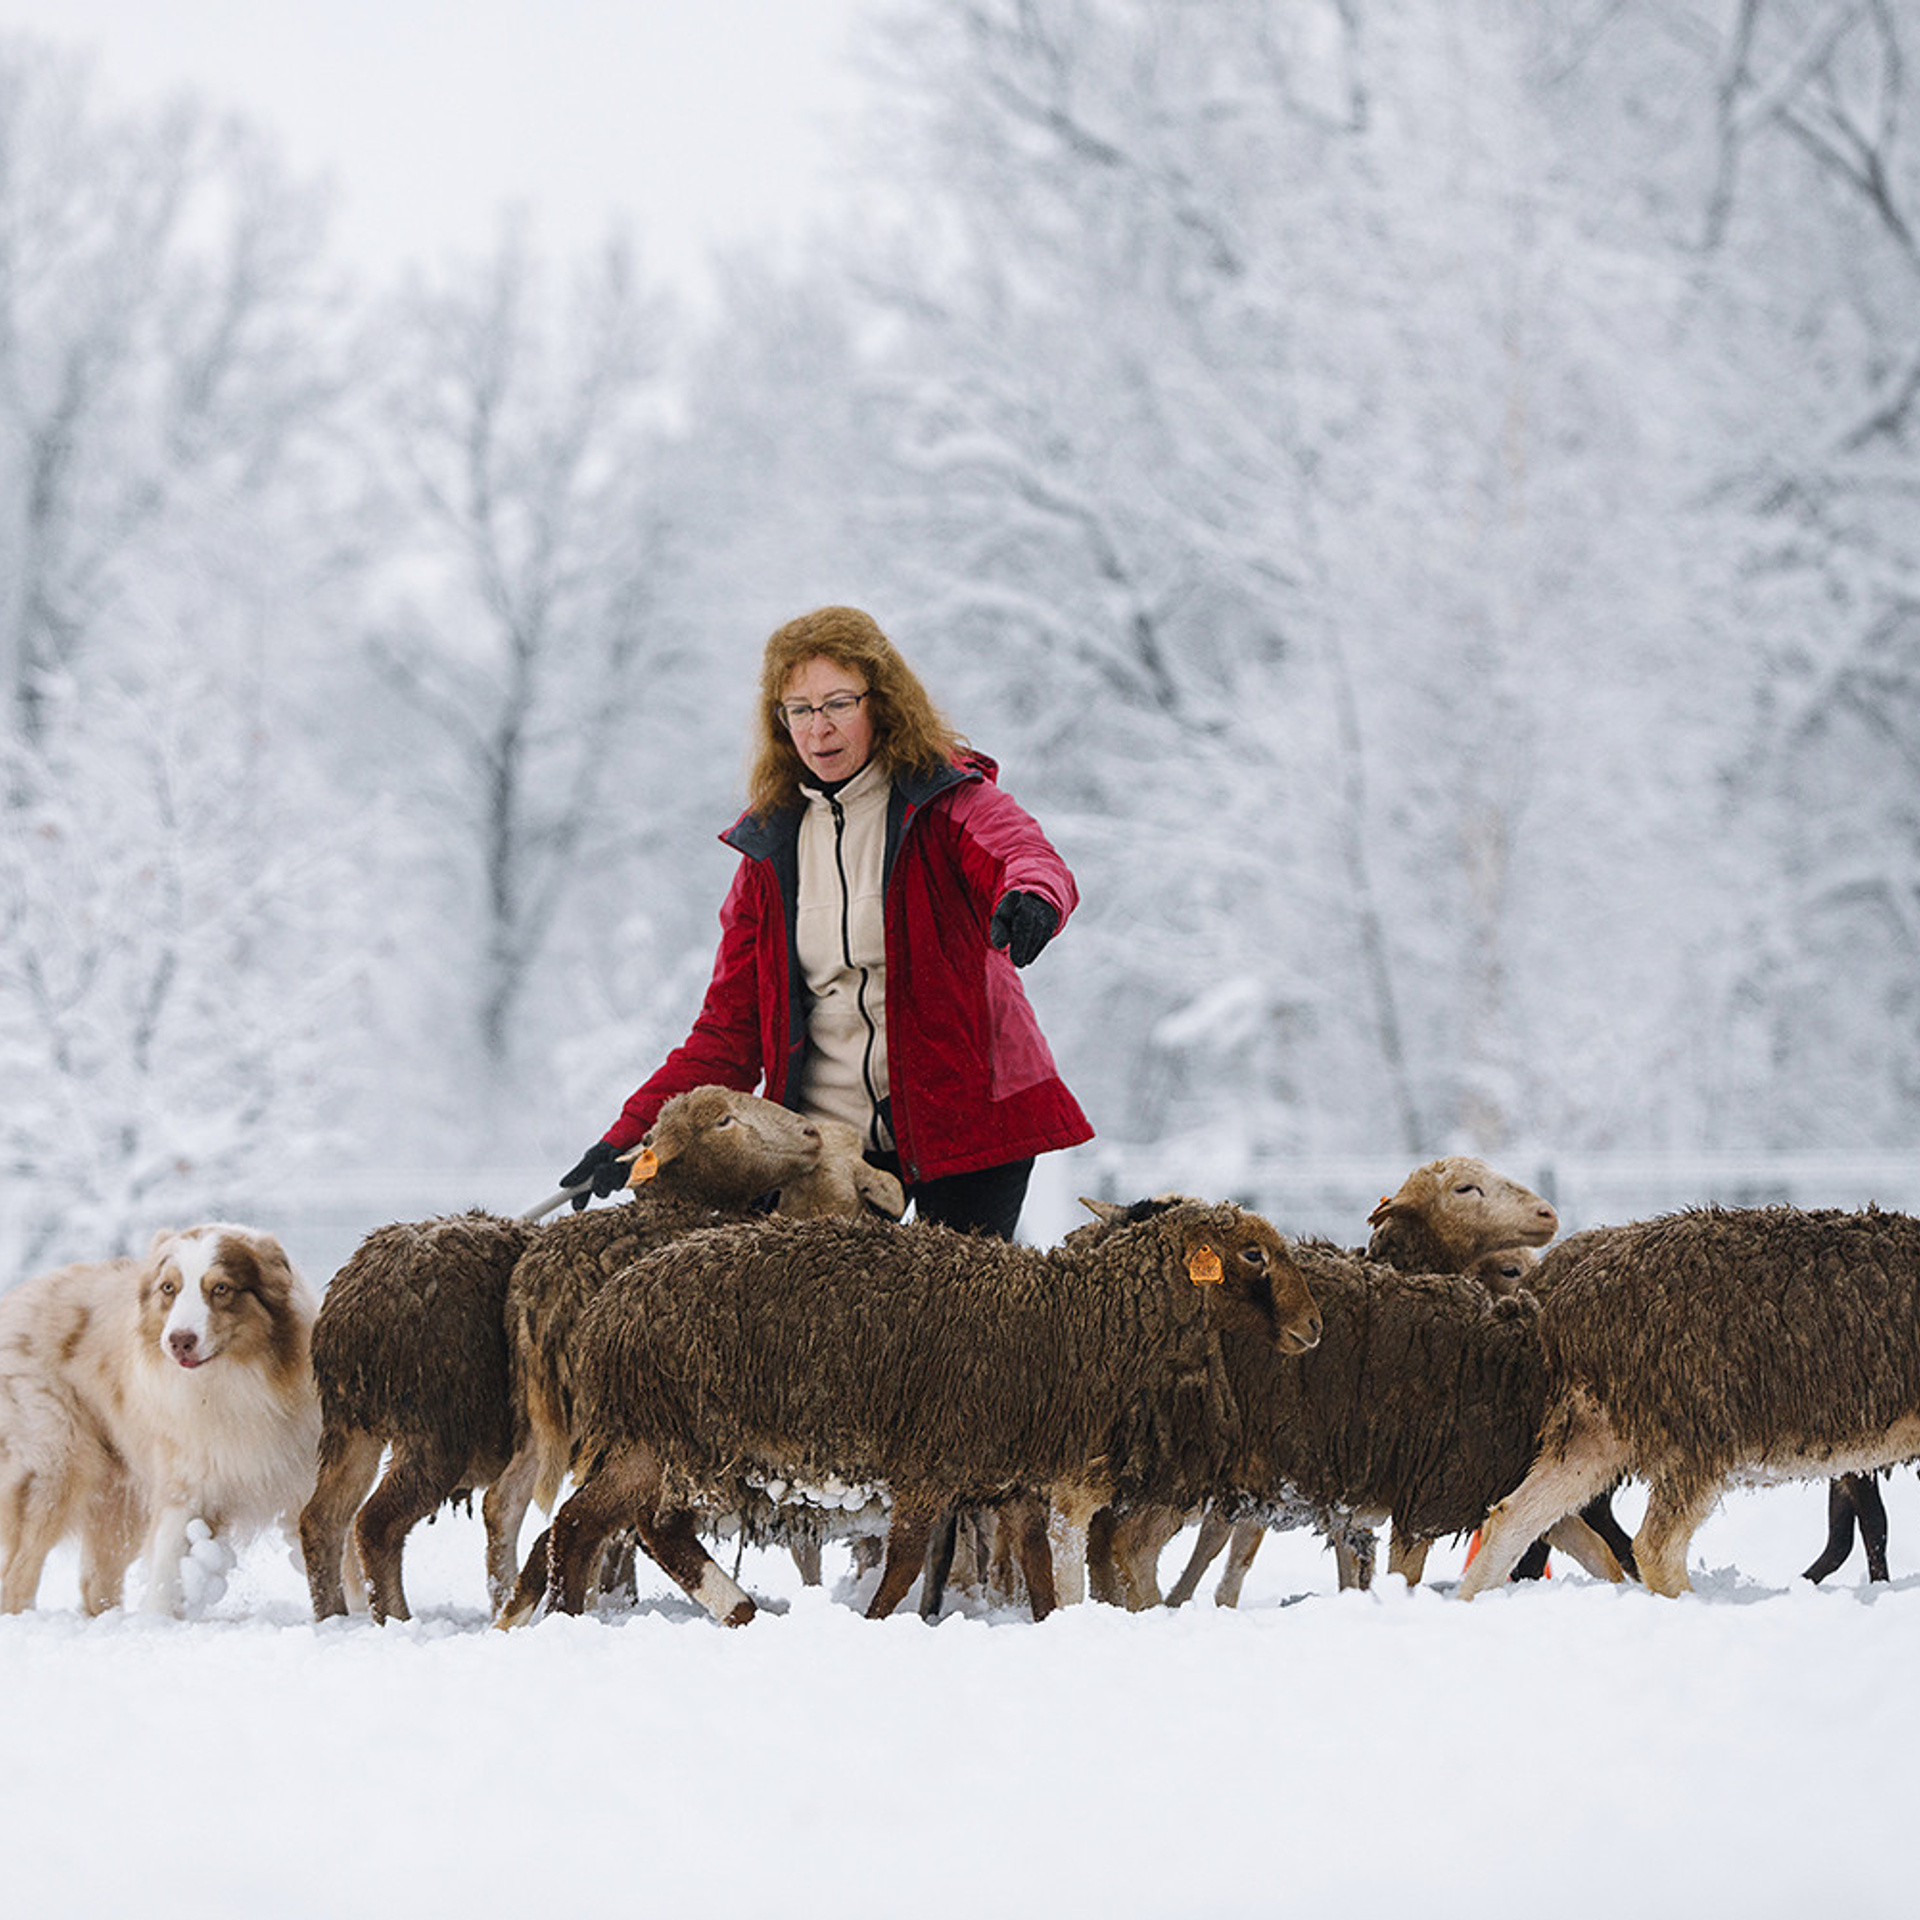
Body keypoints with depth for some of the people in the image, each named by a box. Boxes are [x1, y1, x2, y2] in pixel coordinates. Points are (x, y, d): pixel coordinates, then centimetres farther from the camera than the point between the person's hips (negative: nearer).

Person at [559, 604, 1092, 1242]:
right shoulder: (770, 846, 10)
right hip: (829, 1134, 3)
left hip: (961, 1119, -3)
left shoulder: (949, 802, -2)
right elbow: (730, 1026, 11)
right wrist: (633, 1135, -1)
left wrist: (1031, 895, -50)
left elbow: (1029, 856, -24)